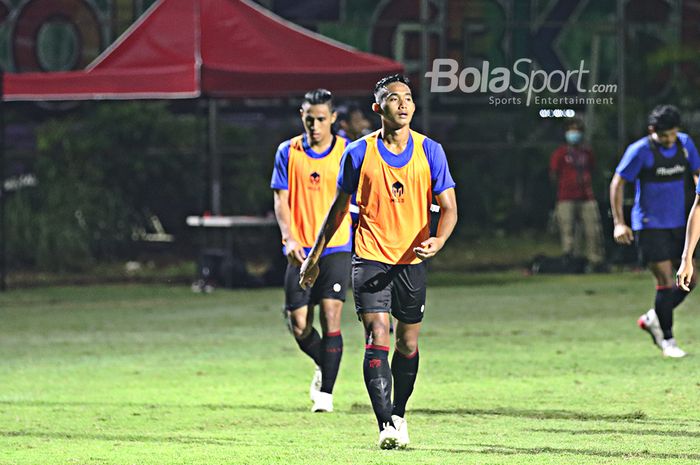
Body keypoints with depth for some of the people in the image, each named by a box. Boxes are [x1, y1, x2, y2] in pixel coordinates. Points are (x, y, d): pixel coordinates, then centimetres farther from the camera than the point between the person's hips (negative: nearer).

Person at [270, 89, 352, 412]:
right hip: (300, 251, 2)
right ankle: (324, 366, 29)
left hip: (337, 248, -2)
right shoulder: (288, 152, 4)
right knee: (299, 325, -1)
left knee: (331, 316, -13)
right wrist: (288, 238, -14)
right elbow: (281, 200, 1)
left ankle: (326, 392, -5)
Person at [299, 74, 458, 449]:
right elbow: (339, 207, 9)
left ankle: (398, 414, 31)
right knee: (377, 340, -14)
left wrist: (437, 240, -21)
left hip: (412, 261, 2)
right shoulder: (359, 153, -1)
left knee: (408, 343, 10)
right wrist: (314, 256, 12)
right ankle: (386, 425, -20)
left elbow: (448, 206, 0)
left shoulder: (429, 151, 0)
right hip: (370, 259, -2)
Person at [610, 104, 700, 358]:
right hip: (650, 227, -6)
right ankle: (667, 340, 4)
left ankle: (652, 319, 25)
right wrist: (619, 222, -12)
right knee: (666, 282, -9)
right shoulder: (640, 151, -13)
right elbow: (617, 183, -7)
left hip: (678, 223, 6)